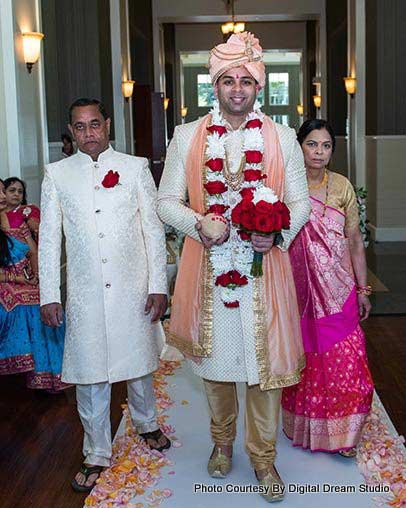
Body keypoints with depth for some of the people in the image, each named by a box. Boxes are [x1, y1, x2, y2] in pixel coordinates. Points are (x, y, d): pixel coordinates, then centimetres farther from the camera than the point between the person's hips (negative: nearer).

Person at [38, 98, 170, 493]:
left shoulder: (135, 167, 2)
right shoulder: (57, 174, 4)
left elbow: (154, 229, 1)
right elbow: (49, 238, 5)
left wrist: (158, 285, -3)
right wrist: (49, 295, 0)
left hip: (133, 288, 0)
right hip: (85, 293, 0)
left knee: (138, 363, 15)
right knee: (89, 374, 6)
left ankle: (146, 424, 42)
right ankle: (97, 454, 24)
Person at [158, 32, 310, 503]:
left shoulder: (282, 137, 4)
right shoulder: (187, 136, 3)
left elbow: (301, 202, 5)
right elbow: (166, 201, 5)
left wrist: (278, 232, -15)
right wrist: (199, 224, -14)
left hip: (263, 267, 0)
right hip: (209, 265, 1)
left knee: (265, 358, 4)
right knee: (214, 356, 13)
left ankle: (263, 456, 24)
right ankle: (222, 440, 37)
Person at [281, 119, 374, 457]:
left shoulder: (342, 186, 3)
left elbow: (355, 241, 5)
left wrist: (363, 290, 3)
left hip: (337, 289, 1)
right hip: (298, 288, -1)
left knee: (342, 360, -1)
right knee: (303, 357, 8)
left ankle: (339, 431, 15)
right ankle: (302, 426, 26)